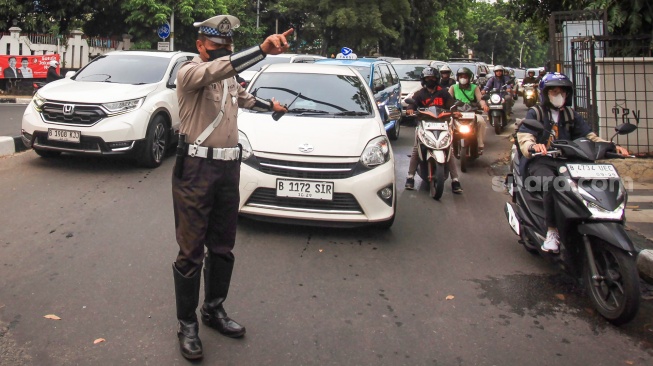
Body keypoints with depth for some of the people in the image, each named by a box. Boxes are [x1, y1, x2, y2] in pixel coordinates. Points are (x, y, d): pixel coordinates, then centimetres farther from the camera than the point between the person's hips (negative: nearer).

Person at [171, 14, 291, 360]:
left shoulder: (229, 78, 15)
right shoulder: (190, 71, -9)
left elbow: (243, 96, 39)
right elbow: (220, 68, -32)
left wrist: (271, 105, 55)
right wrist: (263, 48, -46)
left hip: (229, 166, 8)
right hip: (196, 168, -7)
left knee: (223, 247, 14)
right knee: (191, 251, -2)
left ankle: (214, 309, 30)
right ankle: (187, 325, 11)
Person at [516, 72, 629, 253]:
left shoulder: (570, 115, 20)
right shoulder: (535, 113, 5)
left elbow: (589, 136, 12)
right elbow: (524, 137, -12)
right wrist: (533, 146, -36)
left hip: (565, 162, 5)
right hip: (540, 162, -4)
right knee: (550, 183, -38)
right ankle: (552, 231, -29)